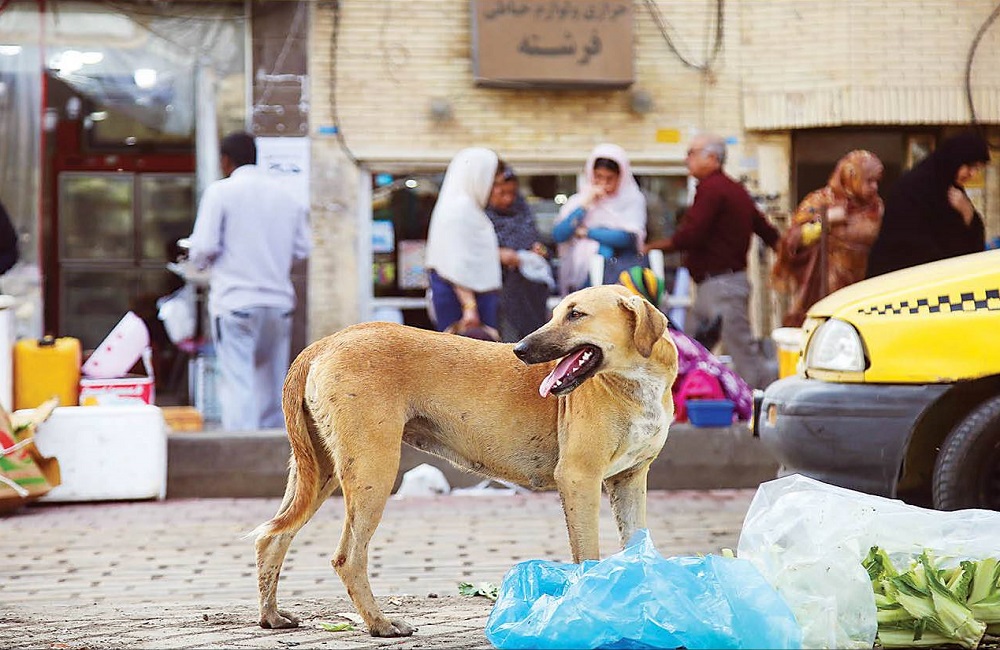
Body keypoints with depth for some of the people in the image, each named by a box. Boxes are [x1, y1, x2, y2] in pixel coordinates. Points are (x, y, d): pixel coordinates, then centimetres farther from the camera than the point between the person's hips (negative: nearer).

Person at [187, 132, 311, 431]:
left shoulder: (220, 192, -6)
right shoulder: (287, 195, 9)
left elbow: (204, 249, -10)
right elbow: (301, 248, 11)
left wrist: (197, 258, 12)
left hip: (235, 301, -5)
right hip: (278, 301, 5)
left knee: (238, 384, -6)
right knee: (272, 381, 14)